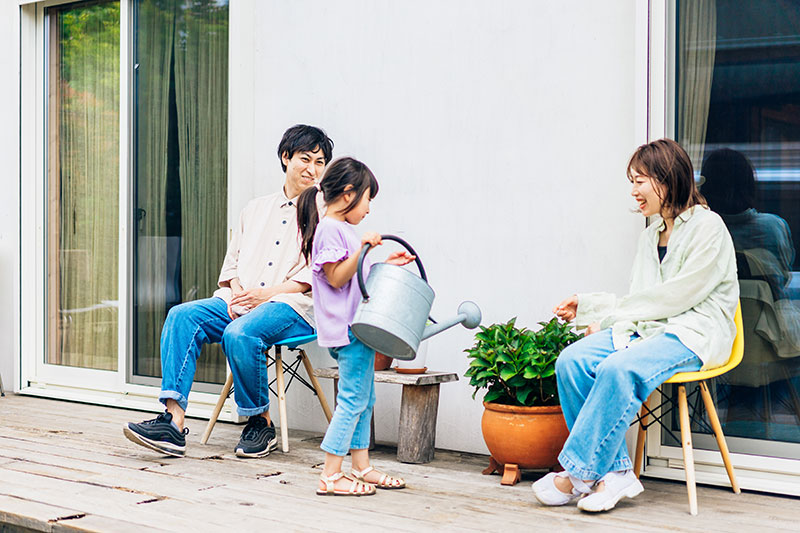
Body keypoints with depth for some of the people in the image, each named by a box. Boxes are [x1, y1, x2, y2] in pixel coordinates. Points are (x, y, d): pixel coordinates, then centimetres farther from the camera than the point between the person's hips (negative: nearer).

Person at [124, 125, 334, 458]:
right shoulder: (256, 209, 24)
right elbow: (232, 260, 21)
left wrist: (267, 293, -15)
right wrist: (236, 291, -2)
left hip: (291, 305, -5)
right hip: (239, 301, 6)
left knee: (239, 334, -35)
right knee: (181, 316, -20)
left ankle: (262, 423, -14)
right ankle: (174, 420, -29)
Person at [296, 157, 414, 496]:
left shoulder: (344, 229, 19)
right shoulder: (330, 229, -12)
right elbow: (337, 278, -18)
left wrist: (386, 265, 18)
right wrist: (362, 247, -25)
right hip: (346, 328, -11)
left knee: (364, 399, 14)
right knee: (353, 399, -9)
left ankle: (361, 468, 22)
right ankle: (330, 476, -5)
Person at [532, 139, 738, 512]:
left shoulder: (707, 227, -6)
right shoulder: (651, 234, 20)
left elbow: (678, 296, -11)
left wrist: (612, 314, -7)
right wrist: (586, 307, 12)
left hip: (694, 334, -7)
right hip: (648, 329, 8)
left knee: (619, 369, -35)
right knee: (570, 361, -19)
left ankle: (579, 474, -24)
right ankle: (615, 472, -21)